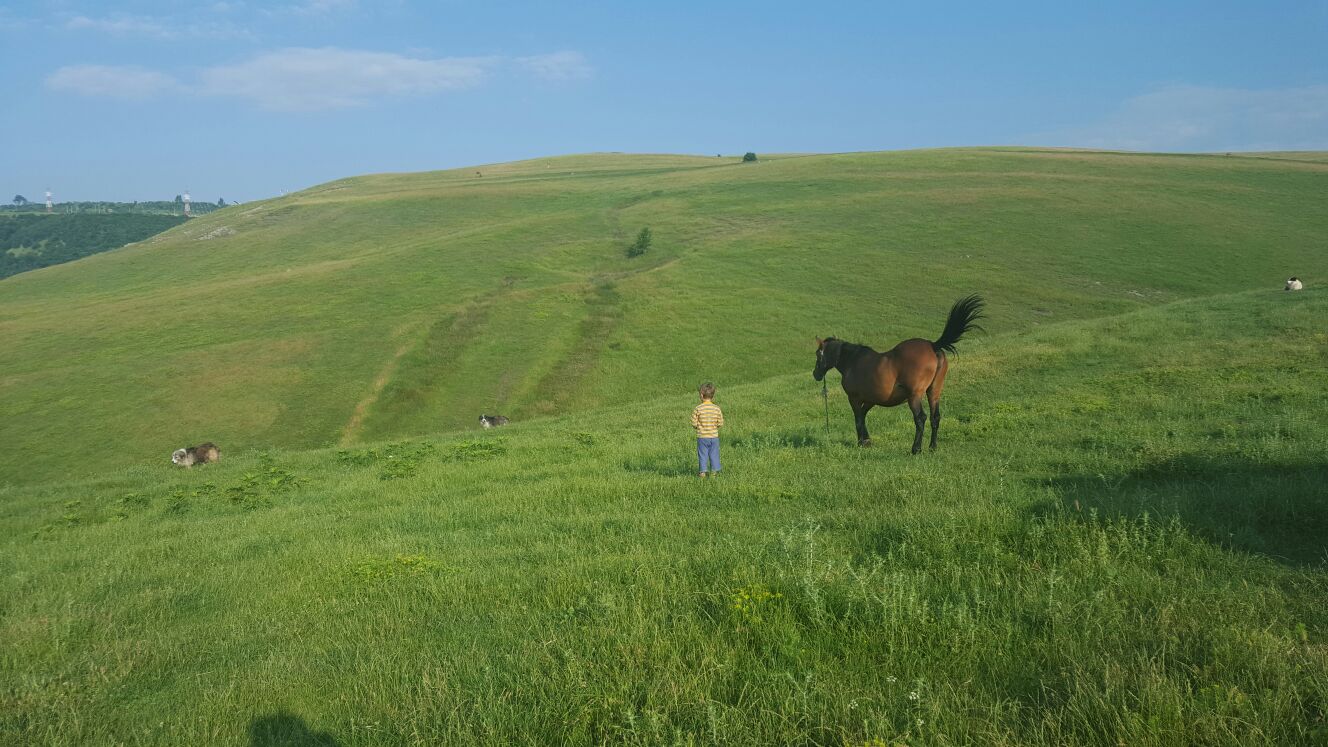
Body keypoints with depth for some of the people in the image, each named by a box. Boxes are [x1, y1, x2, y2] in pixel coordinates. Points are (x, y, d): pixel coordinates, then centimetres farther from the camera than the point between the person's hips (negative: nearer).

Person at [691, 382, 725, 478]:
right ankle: (714, 470, 17)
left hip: (702, 436, -2)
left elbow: (694, 424, -10)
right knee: (714, 454, 12)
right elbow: (720, 424, -4)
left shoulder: (698, 409, -12)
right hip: (714, 436, 2)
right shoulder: (717, 409, -6)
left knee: (702, 455, 7)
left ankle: (703, 471, 8)